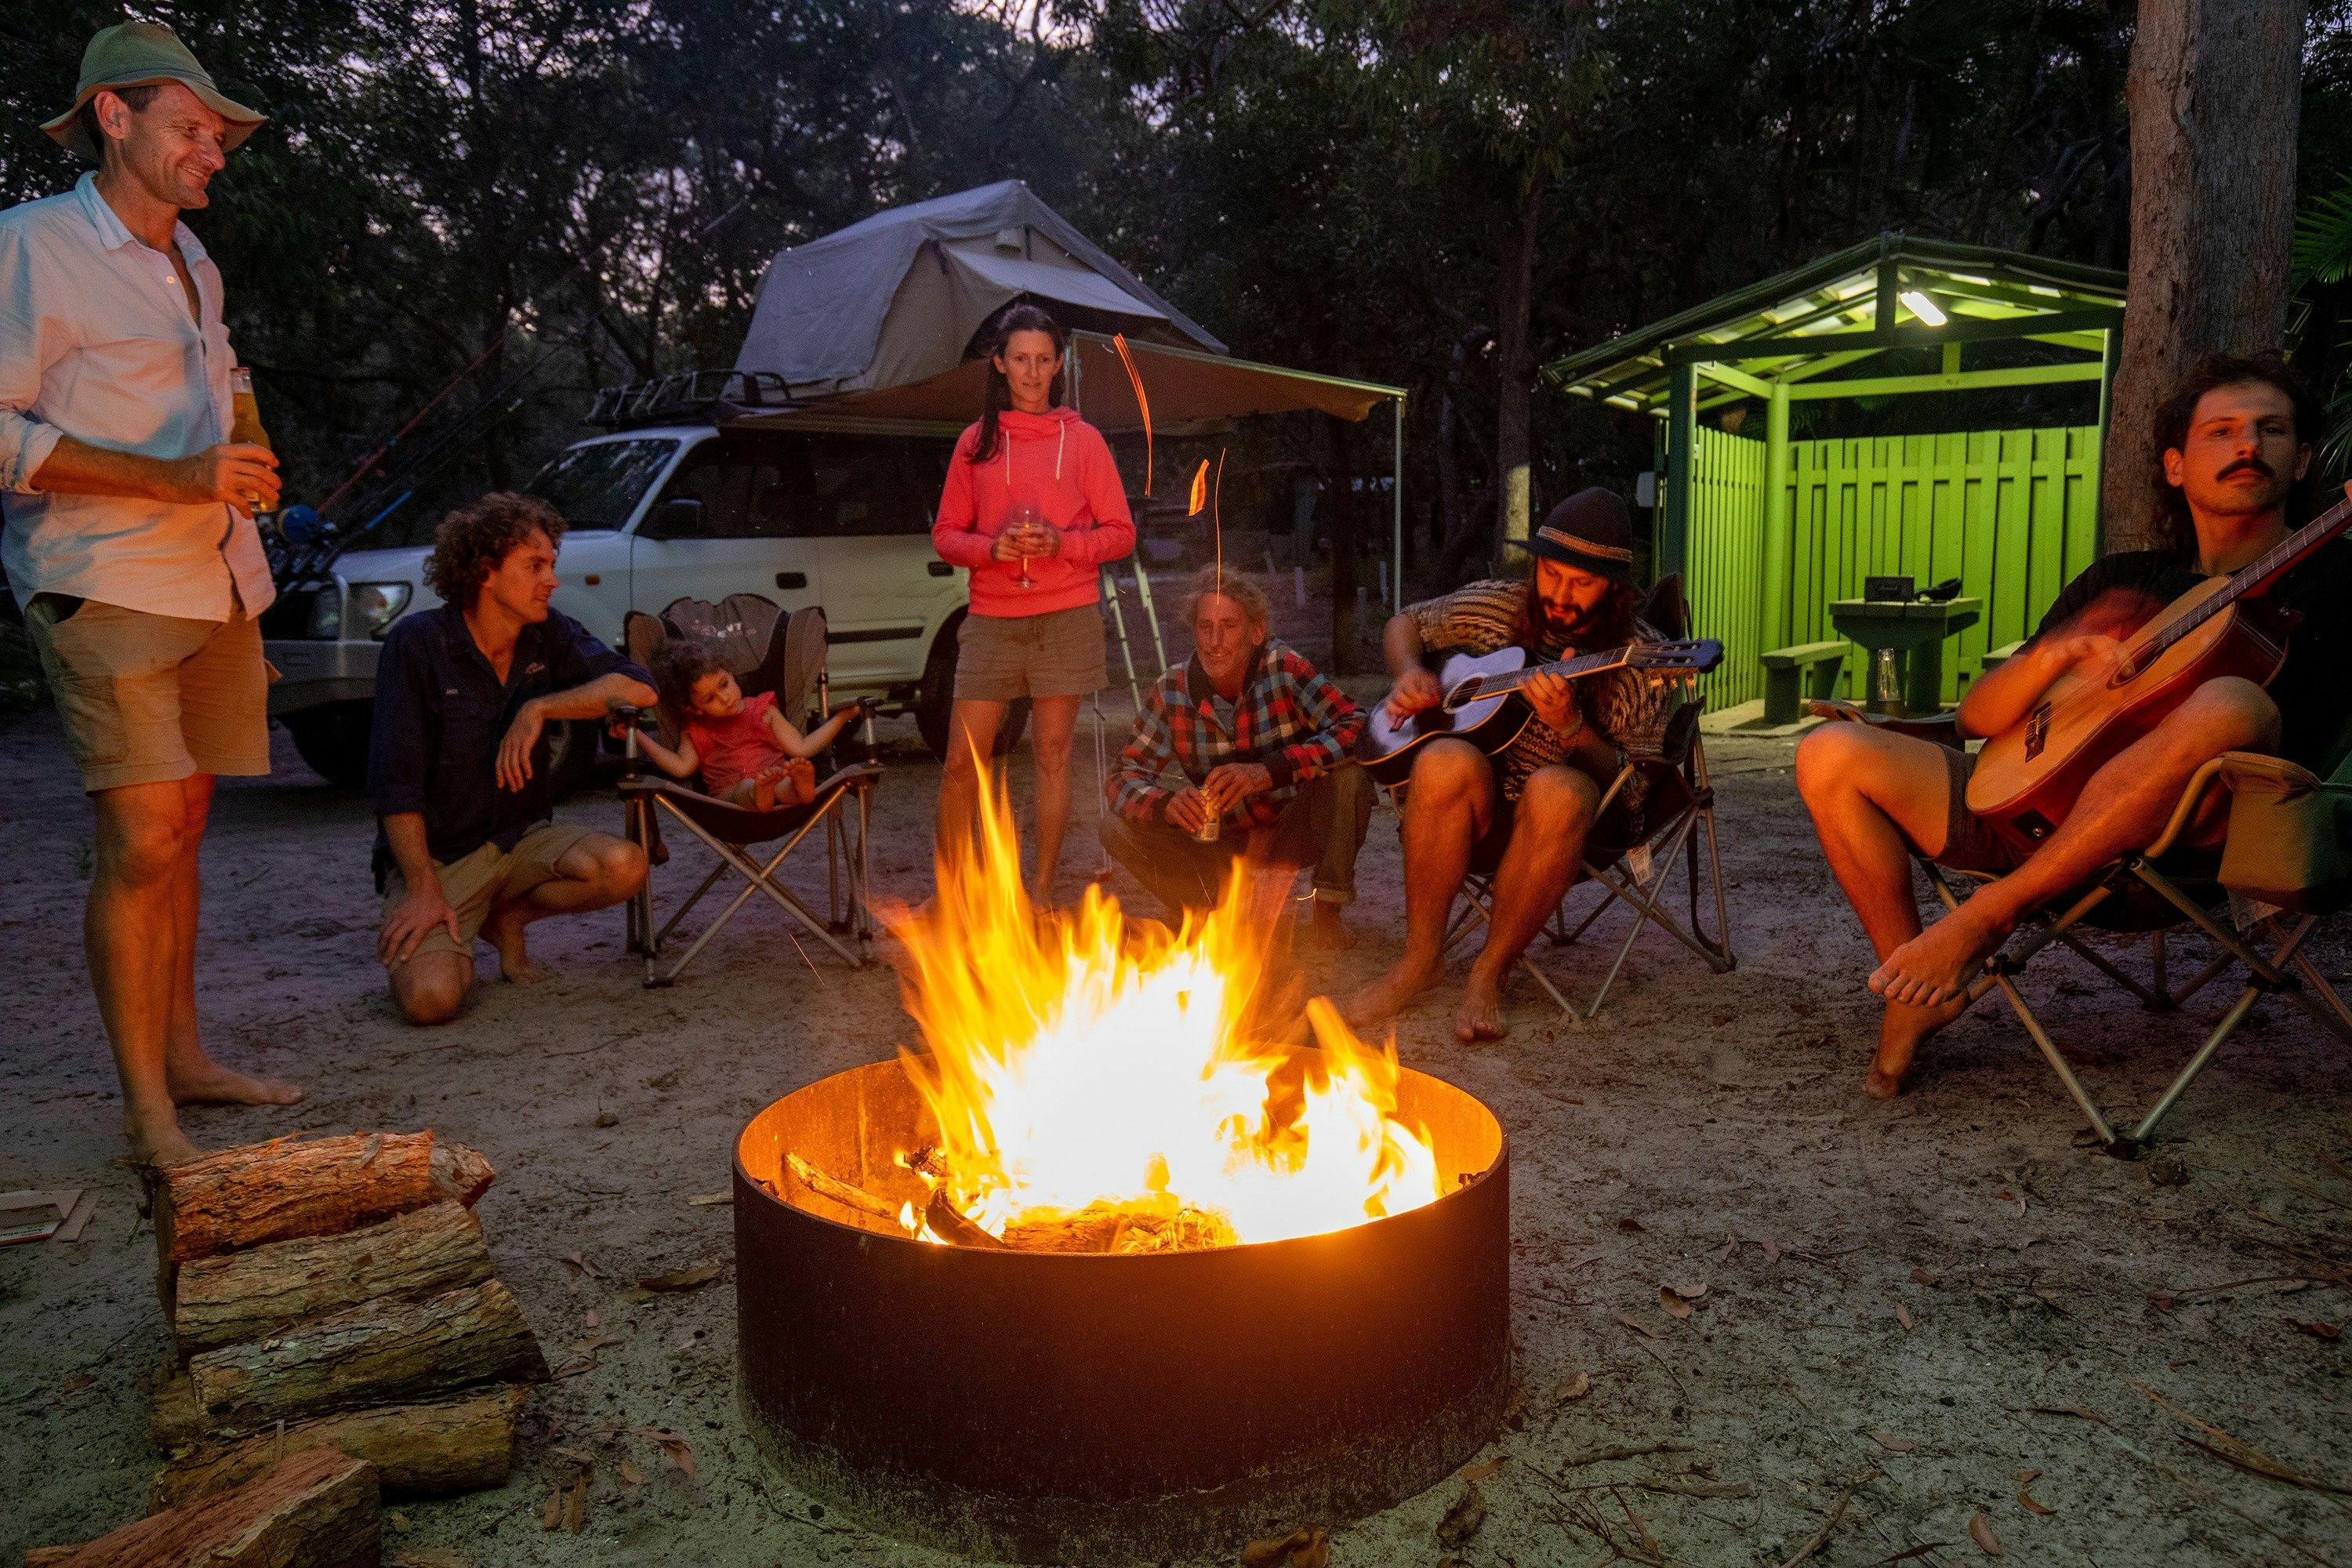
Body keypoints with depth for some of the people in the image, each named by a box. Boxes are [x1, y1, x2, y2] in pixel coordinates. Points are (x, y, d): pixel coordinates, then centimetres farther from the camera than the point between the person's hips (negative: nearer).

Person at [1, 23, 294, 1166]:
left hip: (214, 585, 8)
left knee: (181, 831, 10)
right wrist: (178, 480, -21)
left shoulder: (192, 264, 19)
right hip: (108, 588, -7)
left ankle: (184, 1058, 19)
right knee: (141, 844, -12)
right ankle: (146, 1112, -4)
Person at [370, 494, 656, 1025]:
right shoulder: (417, 642, -13)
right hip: (437, 854, -4)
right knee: (431, 997, -27)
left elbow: (638, 688, -14)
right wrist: (424, 890, -21)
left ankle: (505, 916, 4)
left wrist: (539, 708, -24)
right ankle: (411, 931, 10)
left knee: (625, 866, -26)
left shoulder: (549, 633, -1)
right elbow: (394, 781, -15)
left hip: (521, 840, 4)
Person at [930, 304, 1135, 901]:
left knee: (1052, 753, 1)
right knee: (962, 759, -1)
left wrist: (1061, 543, -14)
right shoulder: (977, 441, 10)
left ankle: (1042, 891, 10)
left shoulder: (1082, 439, 6)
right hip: (991, 619, 1)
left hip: (1065, 617, -1)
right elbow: (945, 533, 9)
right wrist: (991, 548, -12)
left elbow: (1120, 533, 4)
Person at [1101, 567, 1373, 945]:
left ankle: (1327, 911, -12)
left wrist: (1268, 771, -41)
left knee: (1349, 772, -30)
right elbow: (1123, 776, -11)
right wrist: (1166, 804, -34)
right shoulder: (1171, 691, -11)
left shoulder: (1285, 667, -19)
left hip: (1293, 831, -2)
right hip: (1223, 839, 2)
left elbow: (1356, 727, -30)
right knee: (1118, 827, -18)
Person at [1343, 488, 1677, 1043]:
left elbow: (1627, 789, -10)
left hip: (1567, 830, -2)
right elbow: (1404, 624, 20)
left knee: (1558, 790, -37)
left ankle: (1490, 971, -20)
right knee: (1447, 761, -33)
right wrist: (1409, 674, -3)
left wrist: (1569, 725, -28)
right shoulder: (1495, 605, 3)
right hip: (1475, 818, 2)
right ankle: (1420, 959, -19)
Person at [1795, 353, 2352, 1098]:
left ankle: (1985, 919, -29)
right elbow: (1975, 718, 15)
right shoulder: (2120, 582, 22)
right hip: (2038, 807, 4)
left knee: (2231, 706, -36)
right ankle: (1923, 990, -4)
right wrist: (2056, 655, -6)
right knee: (1830, 756, -9)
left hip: (2189, 840, -4)